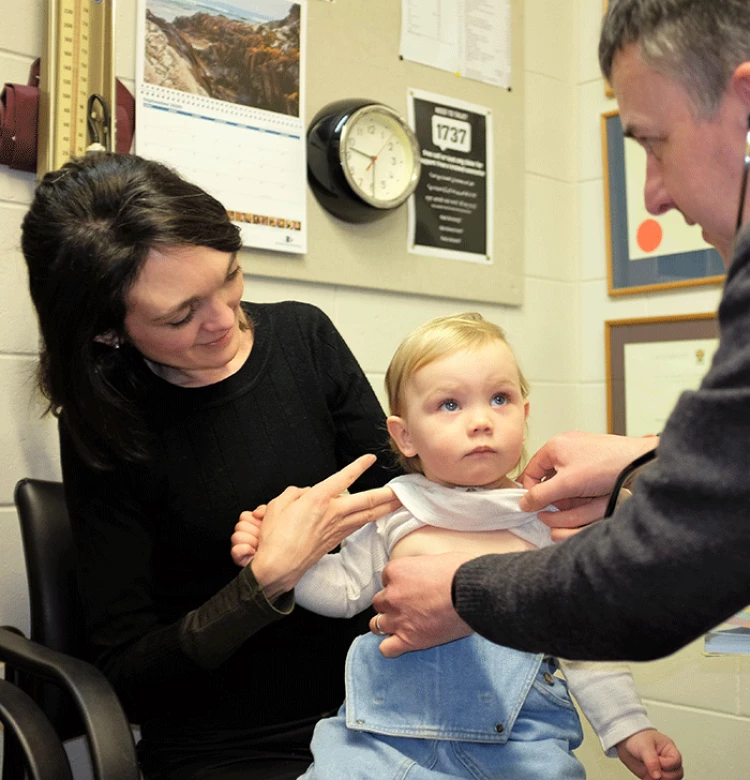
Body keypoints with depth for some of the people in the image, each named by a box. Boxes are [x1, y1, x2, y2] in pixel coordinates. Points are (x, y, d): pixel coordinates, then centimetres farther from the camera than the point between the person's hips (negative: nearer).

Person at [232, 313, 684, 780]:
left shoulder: (547, 521, 2)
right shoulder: (394, 514, 4)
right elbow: (343, 590, 13)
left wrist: (628, 729, 3)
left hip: (518, 732, -1)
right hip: (390, 727, 1)